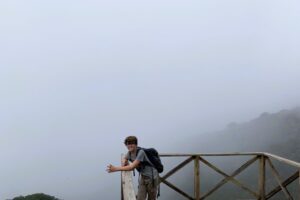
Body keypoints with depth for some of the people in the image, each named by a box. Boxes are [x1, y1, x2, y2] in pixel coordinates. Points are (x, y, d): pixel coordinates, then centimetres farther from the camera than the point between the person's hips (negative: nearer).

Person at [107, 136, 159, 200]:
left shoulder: (141, 152, -25)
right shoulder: (129, 152, -1)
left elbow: (132, 167, -30)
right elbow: (125, 159, 22)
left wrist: (115, 169, -32)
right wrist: (124, 162, -4)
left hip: (152, 177, -7)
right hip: (143, 177, 7)